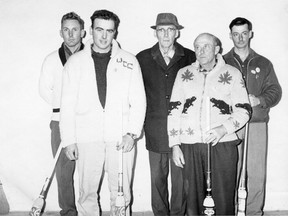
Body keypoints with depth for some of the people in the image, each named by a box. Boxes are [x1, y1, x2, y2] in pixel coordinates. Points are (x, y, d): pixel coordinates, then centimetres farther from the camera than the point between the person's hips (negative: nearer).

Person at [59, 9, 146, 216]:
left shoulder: (129, 61, 5)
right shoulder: (75, 62, 7)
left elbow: (139, 100, 4)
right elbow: (68, 104, 6)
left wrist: (132, 133, -6)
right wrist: (69, 139, 1)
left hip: (121, 138, 0)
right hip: (87, 138, 1)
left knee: (122, 193, 5)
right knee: (87, 193, 6)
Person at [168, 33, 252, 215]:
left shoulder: (232, 74, 5)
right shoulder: (184, 74, 10)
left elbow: (244, 110, 4)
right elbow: (174, 110, 9)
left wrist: (223, 129, -13)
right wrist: (175, 145, 4)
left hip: (223, 144, -1)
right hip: (190, 145, 2)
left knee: (224, 198, 1)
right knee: (193, 197, 7)